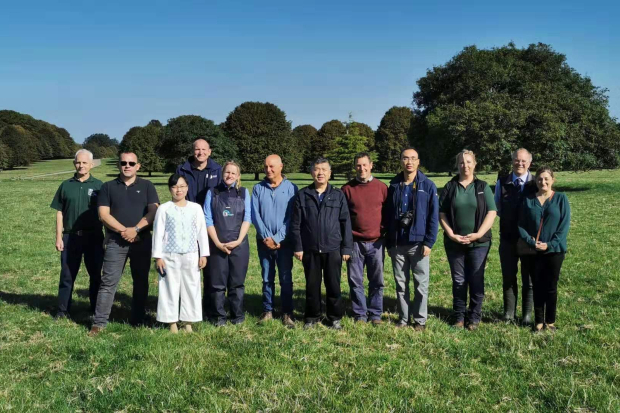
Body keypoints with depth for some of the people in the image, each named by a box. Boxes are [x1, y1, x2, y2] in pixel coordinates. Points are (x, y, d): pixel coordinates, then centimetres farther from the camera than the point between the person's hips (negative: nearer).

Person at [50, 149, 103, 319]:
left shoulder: (98, 185, 1)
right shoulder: (66, 186, 4)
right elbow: (60, 213, 6)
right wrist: (59, 237, 0)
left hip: (94, 237, -1)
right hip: (70, 237, 1)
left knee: (96, 274, 8)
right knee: (67, 275, 7)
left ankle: (96, 309, 19)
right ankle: (63, 310, 17)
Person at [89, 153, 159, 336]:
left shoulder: (147, 186, 7)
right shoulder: (108, 187, 7)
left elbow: (154, 211, -3)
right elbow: (103, 214, -2)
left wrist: (135, 229, -15)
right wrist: (123, 230, -13)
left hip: (142, 241, 1)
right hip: (115, 241, 0)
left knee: (141, 282, 7)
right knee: (108, 282, -2)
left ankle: (138, 321, 17)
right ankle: (99, 323, 2)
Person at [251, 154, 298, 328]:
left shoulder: (291, 188, -2)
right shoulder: (258, 188, 4)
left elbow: (291, 217, -6)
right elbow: (255, 215, 0)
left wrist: (278, 238, -12)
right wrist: (267, 237, -10)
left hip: (284, 241, -2)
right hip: (264, 241, 2)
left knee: (286, 279, 2)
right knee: (267, 278, 9)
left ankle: (287, 313, 11)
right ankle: (267, 311, 19)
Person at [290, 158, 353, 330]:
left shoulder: (338, 195, 2)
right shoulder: (302, 195, 2)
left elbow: (345, 223, 1)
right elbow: (296, 224, 2)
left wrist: (346, 247, -2)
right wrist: (298, 247, -3)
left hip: (333, 249, 0)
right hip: (310, 250, 1)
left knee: (333, 285, 7)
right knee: (312, 285, 10)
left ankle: (335, 318, 21)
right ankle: (312, 317, 24)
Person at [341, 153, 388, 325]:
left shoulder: (381, 187, 2)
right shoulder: (347, 189, 1)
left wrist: (385, 233, 4)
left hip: (376, 243, 0)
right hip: (354, 243, 0)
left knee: (377, 281, 8)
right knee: (355, 282, 5)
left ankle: (376, 314, 20)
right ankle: (360, 314, 18)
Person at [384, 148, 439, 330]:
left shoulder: (428, 185, -3)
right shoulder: (394, 186, 7)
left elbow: (433, 217, -5)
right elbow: (388, 216, 10)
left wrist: (429, 242, -11)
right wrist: (389, 243, 7)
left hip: (418, 243, -3)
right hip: (397, 244, 3)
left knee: (421, 284, 4)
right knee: (401, 284, 10)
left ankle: (420, 320, 16)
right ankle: (403, 318, 21)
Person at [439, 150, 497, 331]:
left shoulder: (482, 187, 4)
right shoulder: (450, 187, 5)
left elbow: (491, 212, -2)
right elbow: (442, 213, 2)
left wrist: (479, 234, -12)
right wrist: (451, 234, -9)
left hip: (479, 242, -1)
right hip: (454, 242, 1)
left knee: (476, 280, 4)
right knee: (458, 280, 7)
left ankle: (474, 317, 15)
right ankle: (459, 316, 17)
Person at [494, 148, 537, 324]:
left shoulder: (536, 183, -6)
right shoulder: (502, 182, 1)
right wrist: (506, 219, -1)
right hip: (508, 237, 2)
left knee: (529, 278, 9)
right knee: (508, 276, 10)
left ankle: (527, 314, 21)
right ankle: (509, 312, 21)